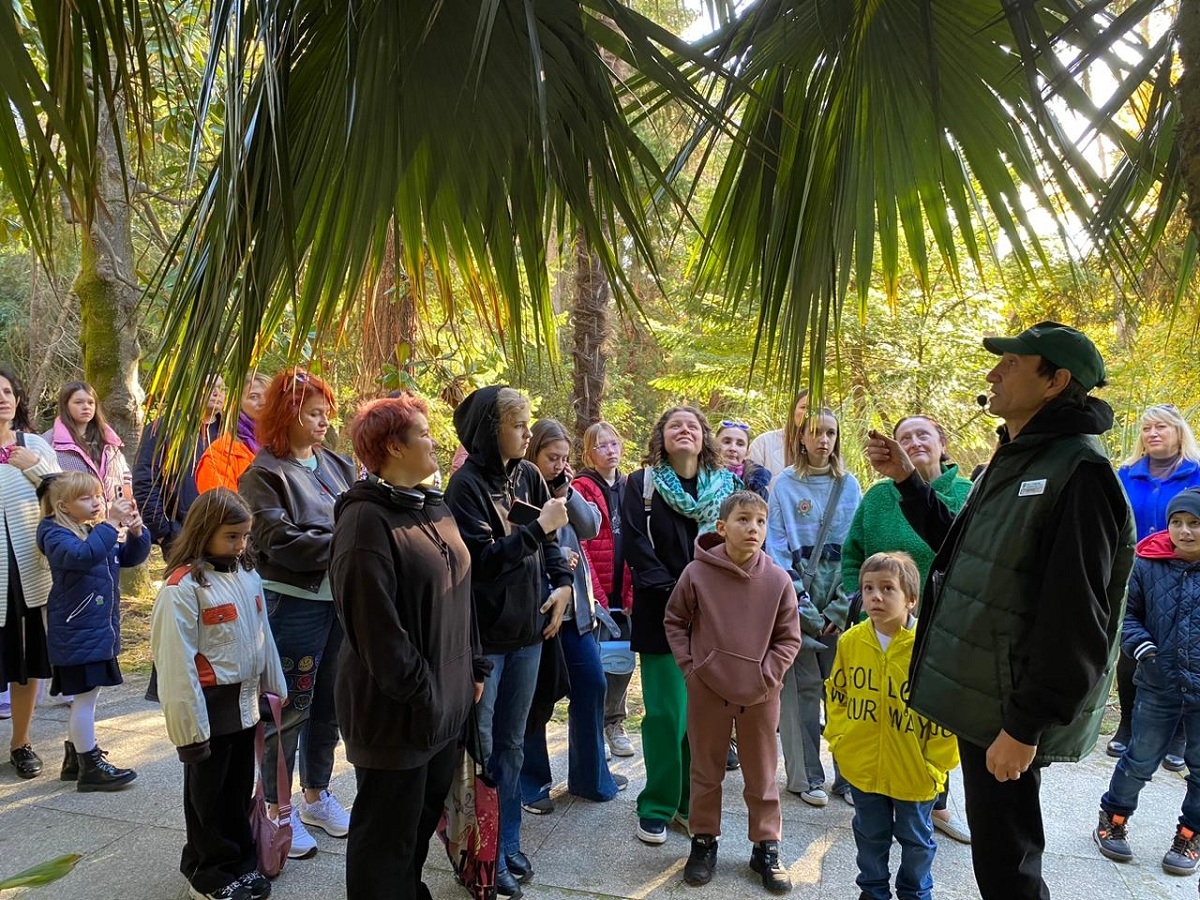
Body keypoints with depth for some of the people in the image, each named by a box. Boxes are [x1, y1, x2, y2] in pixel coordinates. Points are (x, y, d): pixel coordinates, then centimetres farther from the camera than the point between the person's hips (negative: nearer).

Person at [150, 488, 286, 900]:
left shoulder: (248, 575, 5)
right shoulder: (183, 586, -17)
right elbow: (177, 661, -18)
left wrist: (275, 689, 16)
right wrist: (189, 725, -17)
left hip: (246, 702, 6)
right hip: (211, 705, -6)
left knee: (240, 789, 19)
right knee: (208, 795, 11)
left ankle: (242, 865, 34)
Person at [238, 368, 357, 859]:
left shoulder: (338, 465, 8)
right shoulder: (264, 474, -9)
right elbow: (281, 541, -18)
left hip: (341, 598, 6)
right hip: (294, 603, -6)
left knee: (328, 705, 17)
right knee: (289, 709, 5)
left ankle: (316, 796, 34)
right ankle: (278, 811, 22)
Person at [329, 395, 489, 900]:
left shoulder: (435, 508, 10)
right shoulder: (366, 520, -18)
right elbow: (375, 625, -22)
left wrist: (474, 667, 13)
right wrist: (419, 693, -19)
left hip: (446, 698, 8)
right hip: (397, 708, -8)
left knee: (425, 816, 23)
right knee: (388, 831, 9)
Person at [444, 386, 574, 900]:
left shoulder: (529, 476, 5)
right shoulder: (467, 483, -14)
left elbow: (550, 541, 13)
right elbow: (482, 559, -20)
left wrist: (563, 583, -2)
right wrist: (540, 526, -20)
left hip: (527, 630, 6)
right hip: (482, 634, -6)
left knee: (511, 745, 17)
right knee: (478, 749, 7)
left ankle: (507, 845, 31)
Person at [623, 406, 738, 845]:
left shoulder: (725, 485, 9)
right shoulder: (641, 484, 2)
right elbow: (636, 546, -7)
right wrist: (674, 593, -15)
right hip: (661, 615, -2)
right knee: (665, 714, -2)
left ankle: (693, 802, 22)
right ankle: (657, 808, 14)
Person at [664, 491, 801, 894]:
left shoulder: (777, 579, -9)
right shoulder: (697, 573, -11)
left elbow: (789, 638, 0)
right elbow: (674, 621, 2)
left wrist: (767, 675, -8)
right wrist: (689, 666, -4)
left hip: (760, 695, 1)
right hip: (707, 691, 0)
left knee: (762, 775, 14)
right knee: (705, 772, 15)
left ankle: (766, 847, 31)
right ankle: (703, 841, 33)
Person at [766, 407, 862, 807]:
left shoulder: (849, 485, 8)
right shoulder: (785, 485, 2)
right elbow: (777, 546, -2)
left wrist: (843, 605, -7)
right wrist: (799, 602, -11)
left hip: (842, 596, 2)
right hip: (798, 595, -2)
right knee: (802, 685, 1)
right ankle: (805, 777, 12)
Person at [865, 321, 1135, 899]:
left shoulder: (1078, 470, -18)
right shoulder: (1017, 459, 13)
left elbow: (1074, 618, -23)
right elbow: (964, 544, 26)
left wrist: (1025, 725, -23)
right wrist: (906, 481, 15)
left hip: (1011, 709, -9)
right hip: (980, 695, 9)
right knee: (996, 852, 21)